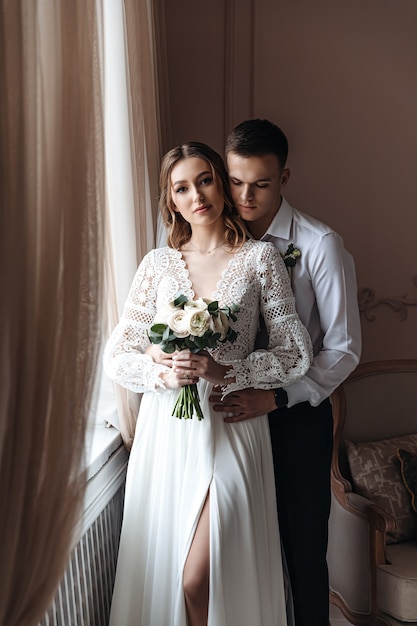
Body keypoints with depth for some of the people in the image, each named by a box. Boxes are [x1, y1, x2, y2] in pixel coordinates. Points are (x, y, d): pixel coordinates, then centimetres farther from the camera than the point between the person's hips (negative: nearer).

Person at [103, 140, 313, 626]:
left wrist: (226, 372, -15)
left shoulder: (260, 258, 0)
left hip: (229, 426, -3)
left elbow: (296, 354, -3)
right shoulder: (158, 263, 7)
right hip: (166, 428, 3)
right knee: (159, 563, 11)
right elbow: (116, 355, 5)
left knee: (198, 578, -5)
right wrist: (163, 372, -15)